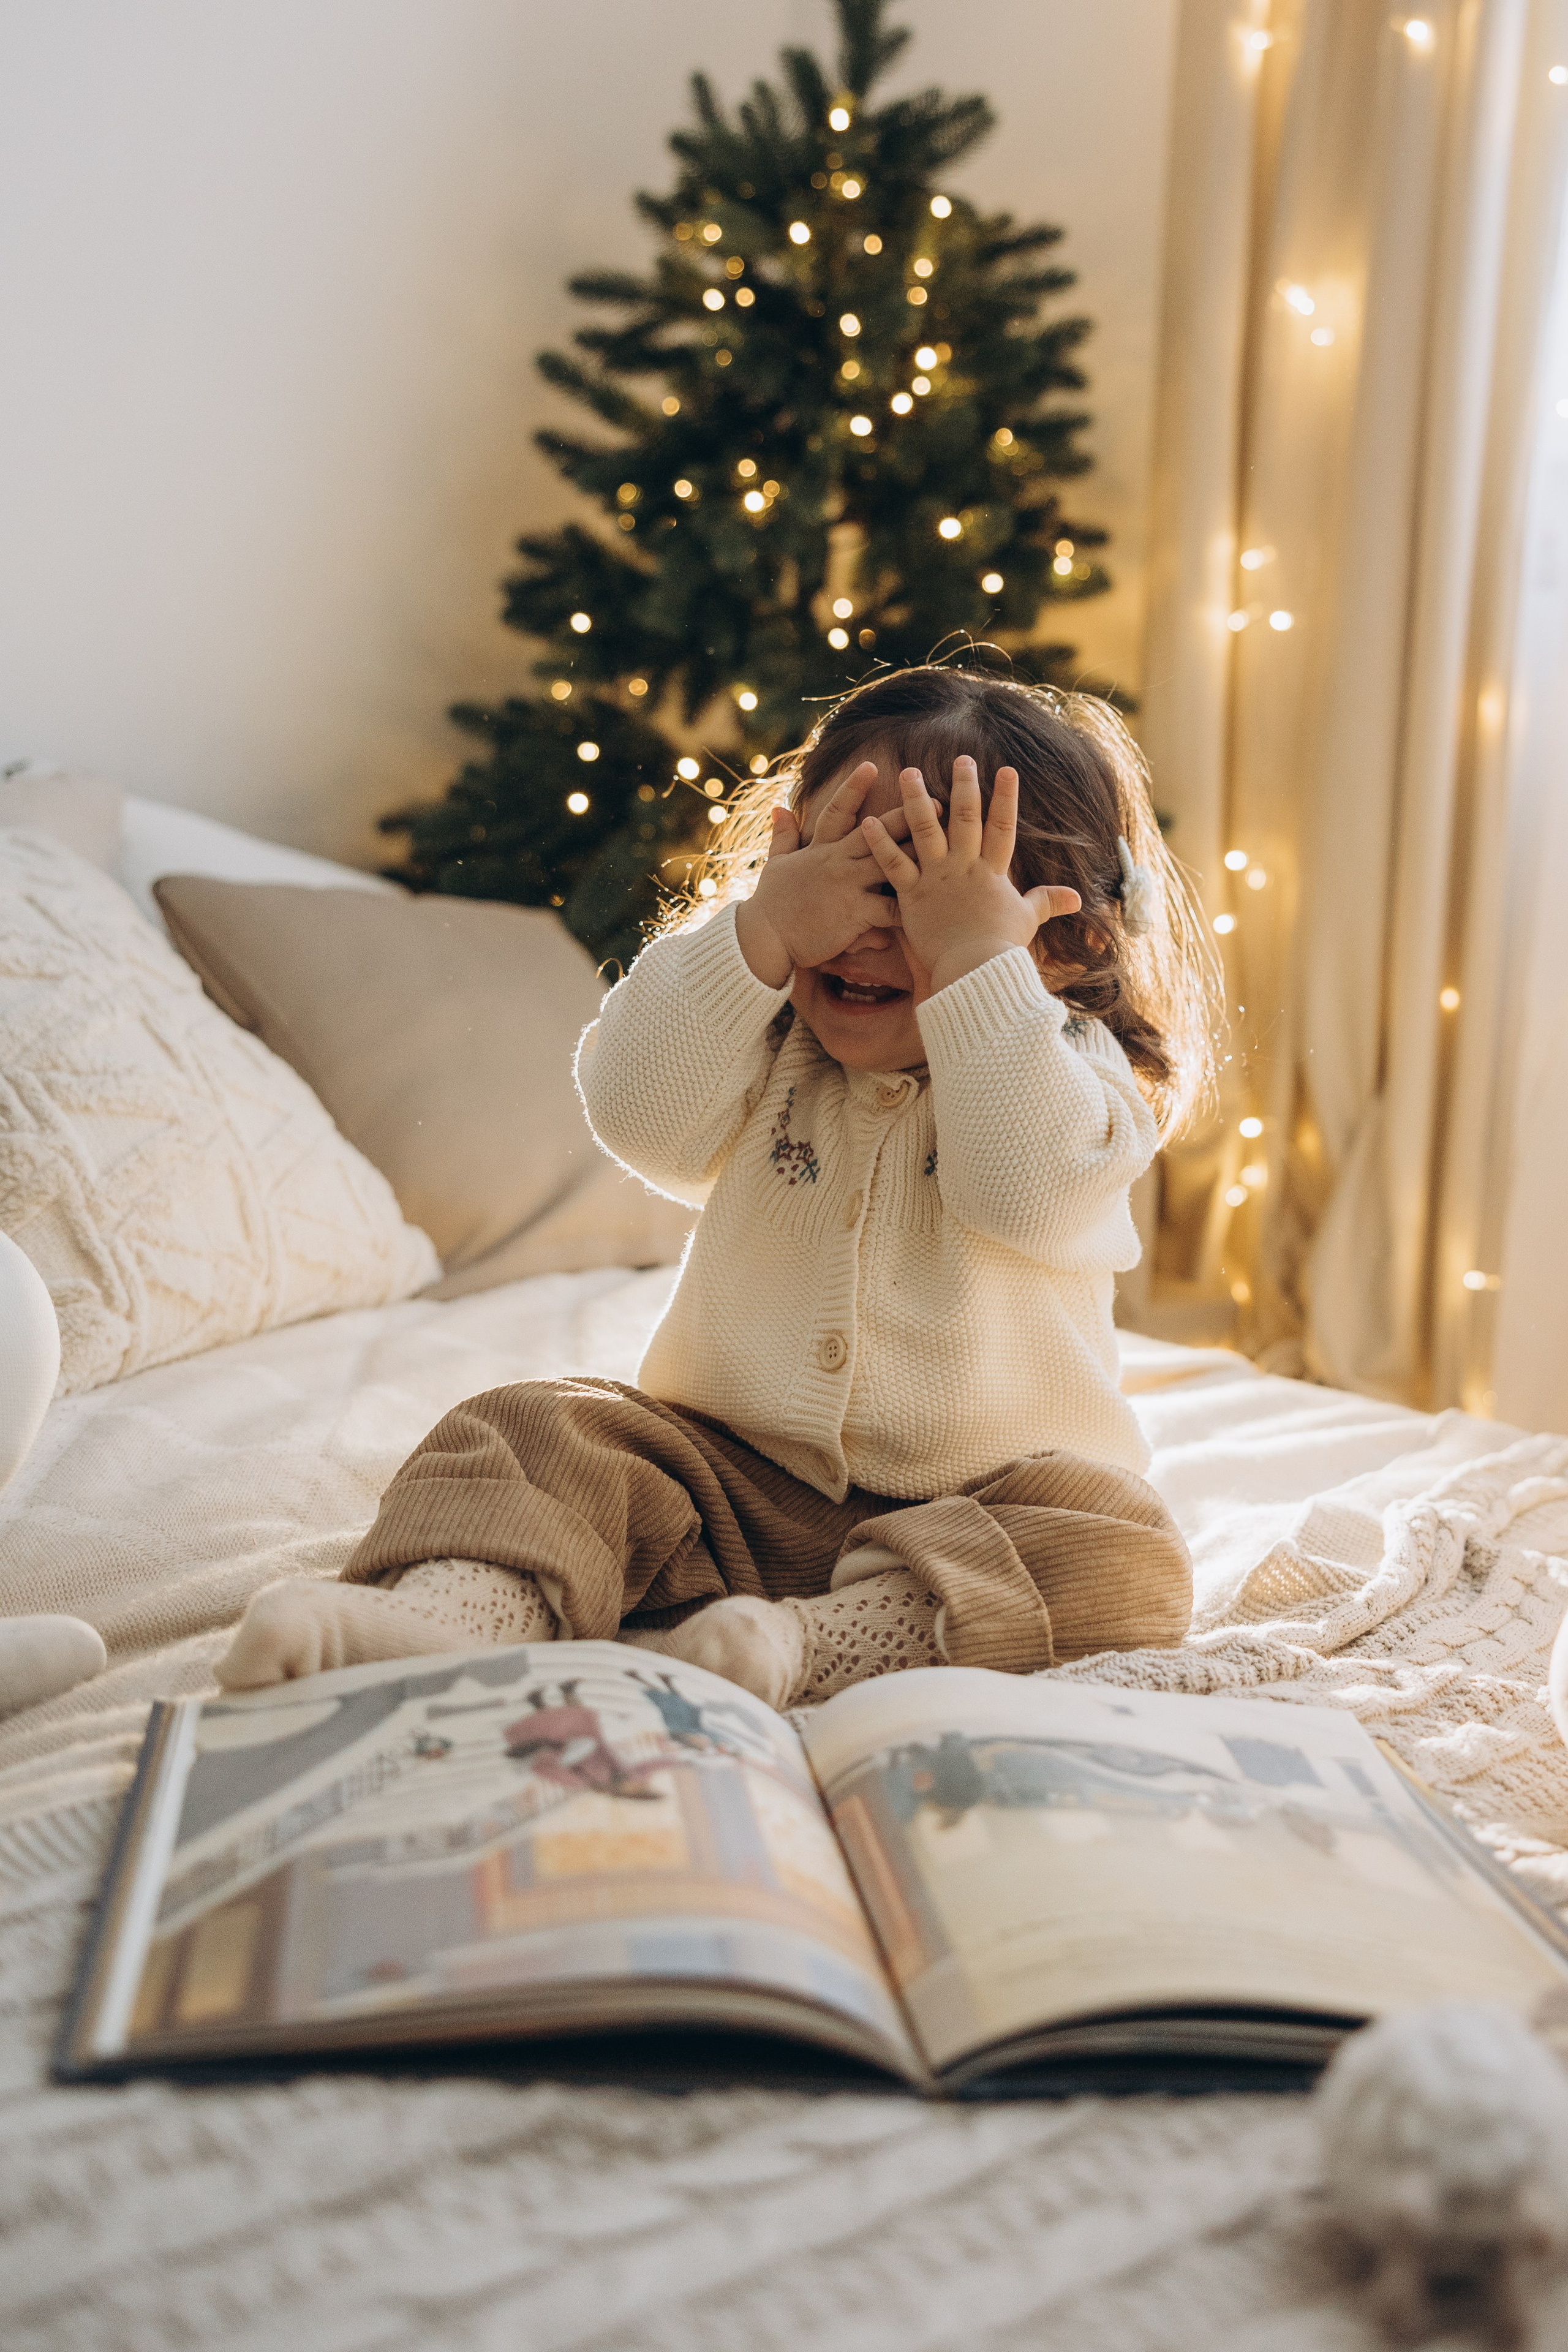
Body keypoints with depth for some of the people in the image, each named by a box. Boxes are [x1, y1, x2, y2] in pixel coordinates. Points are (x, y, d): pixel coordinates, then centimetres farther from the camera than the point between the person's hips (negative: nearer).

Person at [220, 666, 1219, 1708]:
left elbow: (1030, 1194, -26)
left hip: (976, 1507, -2)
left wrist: (977, 963, -28)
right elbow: (640, 1118, -16)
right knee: (529, 1431, -15)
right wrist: (759, 931, -23)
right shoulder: (770, 1046, 3)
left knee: (1127, 1563, -30)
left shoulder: (1072, 1065, -5)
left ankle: (805, 1643, -39)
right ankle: (446, 1615, -40)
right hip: (729, 1483, 2)